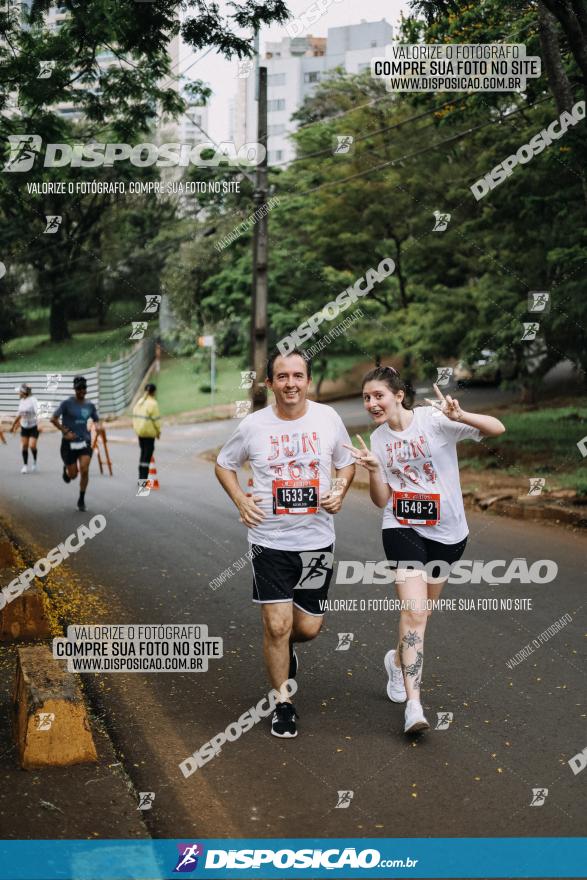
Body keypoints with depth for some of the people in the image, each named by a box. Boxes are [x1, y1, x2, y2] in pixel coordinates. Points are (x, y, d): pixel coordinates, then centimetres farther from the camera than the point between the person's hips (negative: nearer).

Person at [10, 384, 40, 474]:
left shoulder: (33, 400, -15)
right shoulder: (22, 401, 6)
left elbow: (37, 412, -22)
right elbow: (20, 415, 19)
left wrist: (39, 425, -34)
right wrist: (14, 425, 26)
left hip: (33, 427, -6)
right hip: (24, 427, 6)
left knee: (32, 446, -13)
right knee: (24, 446, 2)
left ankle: (34, 461, 13)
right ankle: (25, 465, 12)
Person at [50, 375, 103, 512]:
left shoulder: (90, 405, 5)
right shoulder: (67, 403, -8)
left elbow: (96, 420, 18)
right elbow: (53, 419, -10)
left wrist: (98, 426, -6)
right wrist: (65, 432, -17)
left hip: (85, 442, 2)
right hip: (69, 443, -2)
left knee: (84, 470, -14)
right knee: (73, 475, 4)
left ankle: (81, 500, 2)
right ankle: (66, 469, 43)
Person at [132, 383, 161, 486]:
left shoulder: (139, 402, 8)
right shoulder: (153, 404, -14)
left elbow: (135, 416, 11)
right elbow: (156, 419, -13)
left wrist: (136, 427, 17)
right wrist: (158, 431, -2)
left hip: (139, 431, 8)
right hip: (149, 432, -7)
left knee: (143, 452, 17)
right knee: (147, 454, -3)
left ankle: (141, 477, 22)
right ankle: (143, 478, -6)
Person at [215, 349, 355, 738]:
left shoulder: (328, 418, -3)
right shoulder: (253, 425, -6)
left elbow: (347, 462, 13)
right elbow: (224, 464, 10)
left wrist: (340, 492, -6)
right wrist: (240, 500, -5)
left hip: (317, 541, 2)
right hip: (270, 541, -2)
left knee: (308, 627, 7)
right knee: (277, 625, -6)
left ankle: (284, 649, 44)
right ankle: (283, 704, 14)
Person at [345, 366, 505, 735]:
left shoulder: (434, 421, -13)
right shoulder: (378, 439, 1)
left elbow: (496, 429, -19)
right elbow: (382, 500, 2)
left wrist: (459, 416, -36)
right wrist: (373, 469, -17)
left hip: (447, 532, 0)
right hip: (403, 529, 0)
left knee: (421, 610, 16)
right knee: (414, 610, -17)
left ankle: (399, 659, 47)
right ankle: (414, 703, -18)